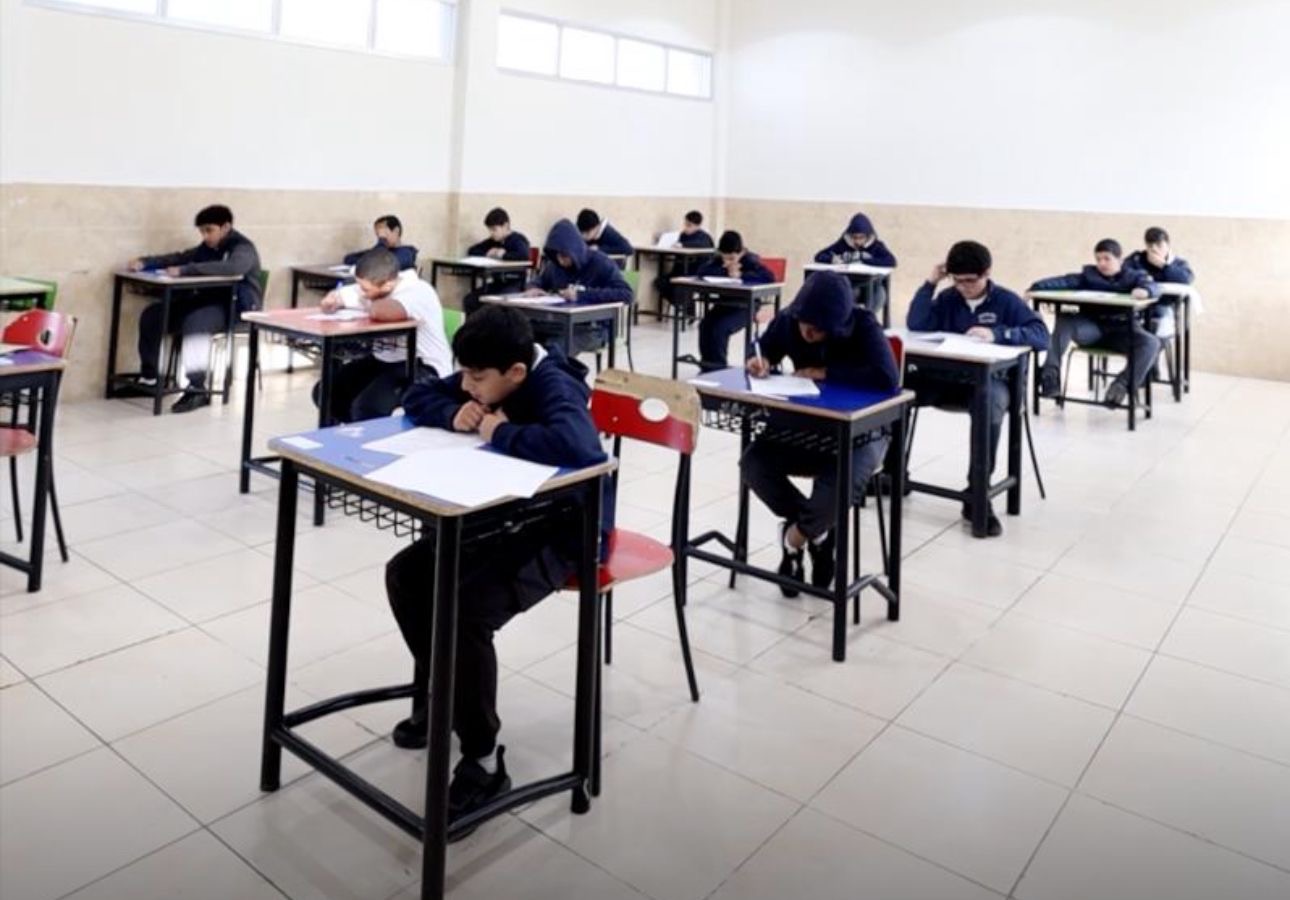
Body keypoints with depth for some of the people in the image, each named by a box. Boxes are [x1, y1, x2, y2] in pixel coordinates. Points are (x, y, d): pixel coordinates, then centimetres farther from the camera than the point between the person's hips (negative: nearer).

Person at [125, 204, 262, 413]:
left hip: (237, 307, -9)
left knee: (195, 322, -37)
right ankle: (149, 378, 5)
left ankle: (198, 390, -35)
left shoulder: (243, 248, -13)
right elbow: (179, 258, 18)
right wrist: (144, 262, 0)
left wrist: (185, 271, -37)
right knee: (152, 315, -2)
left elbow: (230, 267, -35)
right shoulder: (208, 247, 14)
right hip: (210, 299, 9)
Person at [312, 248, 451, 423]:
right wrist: (333, 301, -7)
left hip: (422, 367, -9)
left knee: (366, 406, -30)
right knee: (325, 392, 1)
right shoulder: (372, 288, 2)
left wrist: (370, 307, -20)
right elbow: (336, 296, 19)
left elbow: (381, 312, -45)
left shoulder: (419, 292, -23)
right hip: (384, 360, 9)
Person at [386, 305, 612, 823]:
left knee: (466, 611, -28)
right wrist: (454, 414, -14)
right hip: (503, 517, 9)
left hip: (563, 530, -9)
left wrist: (502, 434, -30)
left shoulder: (555, 388, -25)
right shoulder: (485, 381, 0)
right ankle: (441, 694, 20)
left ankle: (483, 762, -12)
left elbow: (579, 446, -47)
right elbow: (416, 398, 11)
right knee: (406, 575, 0)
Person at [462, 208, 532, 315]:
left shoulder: (518, 240, -8)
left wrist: (504, 255, -15)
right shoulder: (492, 241, 14)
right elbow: (472, 251, 19)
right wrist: (487, 254, -2)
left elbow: (524, 256, -29)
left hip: (514, 284, -7)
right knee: (469, 300, -13)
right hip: (496, 283, 7)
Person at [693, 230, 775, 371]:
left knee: (719, 329, -27)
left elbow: (770, 277, -30)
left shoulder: (750, 260, -14)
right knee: (705, 326, -20)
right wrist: (725, 272, -21)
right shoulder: (718, 259, 1)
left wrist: (741, 275, -27)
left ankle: (718, 367, -12)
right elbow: (701, 272, -12)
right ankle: (707, 365, -5)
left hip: (745, 307, -5)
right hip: (723, 304, 5)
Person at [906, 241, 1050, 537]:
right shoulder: (949, 298, 9)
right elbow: (916, 325, -4)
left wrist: (996, 334, -24)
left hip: (989, 378, -3)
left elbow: (1041, 335, -10)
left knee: (991, 401, -41)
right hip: (946, 375, 3)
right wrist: (931, 282, -9)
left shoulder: (1006, 301, 1)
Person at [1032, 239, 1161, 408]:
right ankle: (1050, 374, -32)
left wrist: (1145, 290, -38)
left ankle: (1123, 385, -31)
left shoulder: (1133, 276, 9)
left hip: (1122, 329, -1)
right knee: (1065, 319, -29)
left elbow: (1154, 287, -11)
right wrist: (1037, 286, -23)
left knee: (1151, 342, -29)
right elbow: (1065, 281, -4)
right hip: (1092, 326, 1)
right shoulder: (1089, 274, 13)